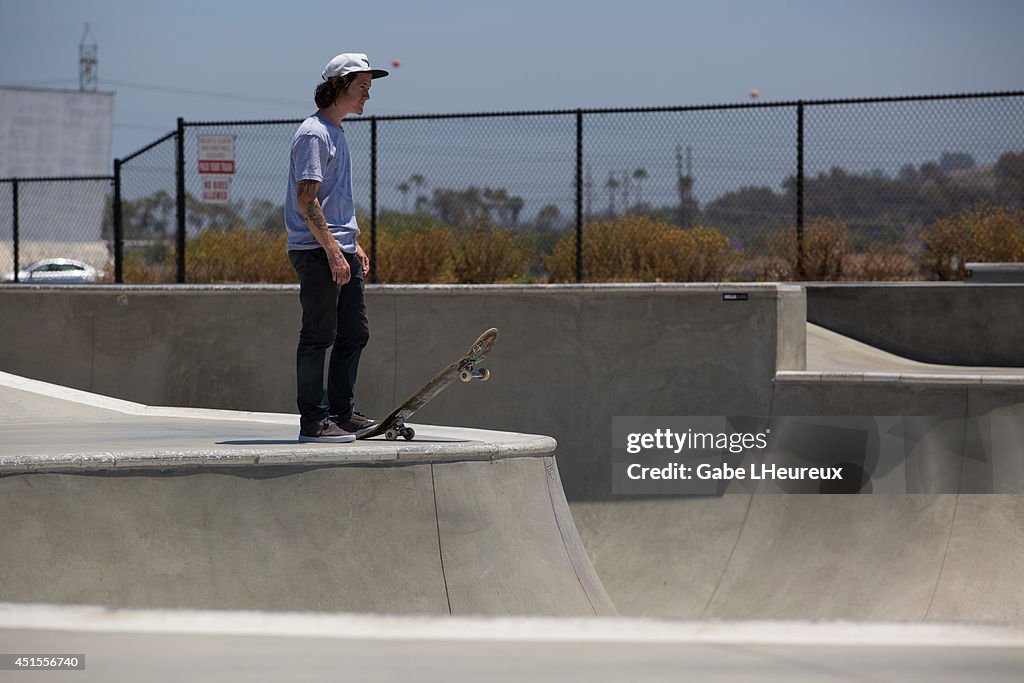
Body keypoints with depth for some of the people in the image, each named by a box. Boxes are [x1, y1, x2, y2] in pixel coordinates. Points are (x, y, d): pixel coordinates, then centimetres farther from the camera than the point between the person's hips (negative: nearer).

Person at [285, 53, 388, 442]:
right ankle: (313, 422, -3)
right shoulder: (313, 134, -13)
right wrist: (334, 252, -22)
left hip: (340, 251, 10)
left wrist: (354, 245, 21)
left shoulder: (336, 133, 18)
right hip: (316, 252, -10)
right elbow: (306, 199, -19)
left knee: (354, 333, 12)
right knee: (319, 335, -7)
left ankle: (343, 414, 19)